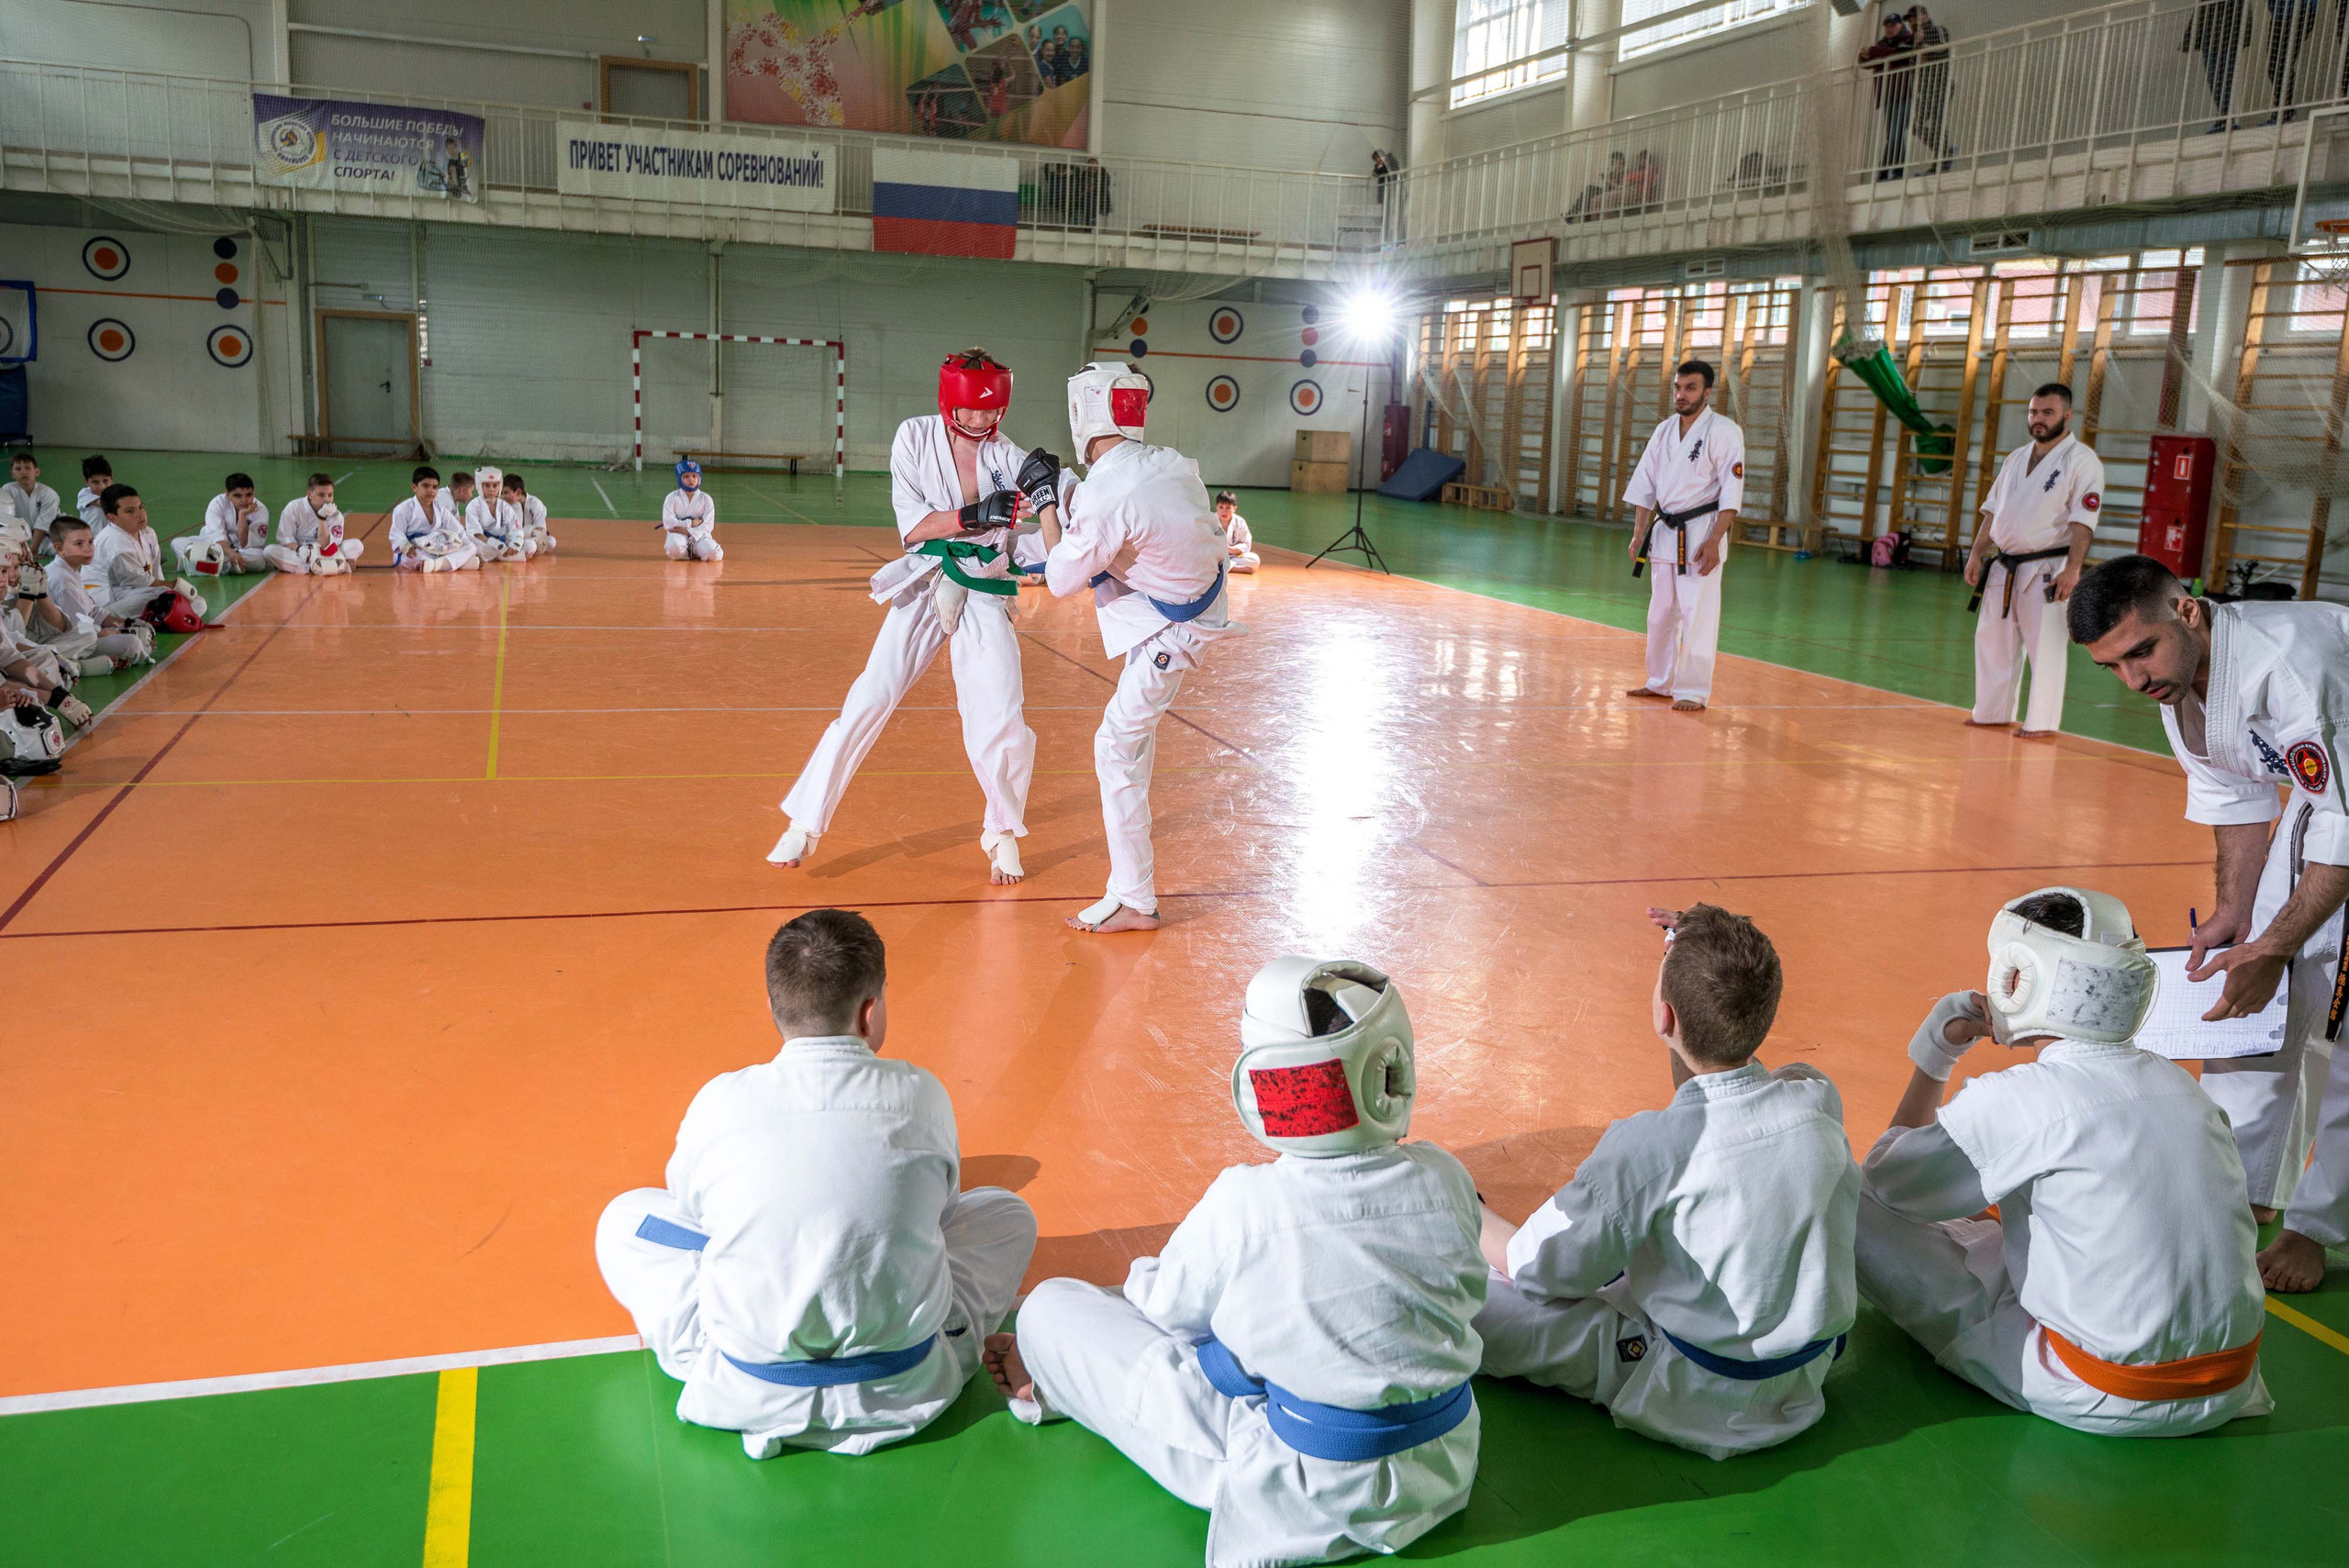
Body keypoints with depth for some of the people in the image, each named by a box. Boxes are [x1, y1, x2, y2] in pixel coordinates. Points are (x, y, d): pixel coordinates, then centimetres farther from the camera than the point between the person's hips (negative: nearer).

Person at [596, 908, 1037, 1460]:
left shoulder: (719, 1103, -10)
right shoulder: (922, 1094, -8)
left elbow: (688, 1202, 10)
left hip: (748, 1393, 0)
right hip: (907, 1391, 1)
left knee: (625, 1217, 19)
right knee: (1004, 1210, 22)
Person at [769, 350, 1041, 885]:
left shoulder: (1007, 458, -3)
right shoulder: (916, 437, -3)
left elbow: (1033, 547, -6)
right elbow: (912, 524, -10)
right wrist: (975, 515, -24)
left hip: (986, 595, 0)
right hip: (924, 588, 0)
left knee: (1000, 720, -8)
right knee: (869, 701, -4)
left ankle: (1003, 834, 17)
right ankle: (804, 824, 7)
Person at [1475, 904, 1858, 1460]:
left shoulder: (1648, 1145, -30)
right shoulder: (1817, 1097, -13)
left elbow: (1535, 1268, -17)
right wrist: (1703, 958, 0)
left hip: (1698, 1406, -6)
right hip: (1807, 1379, 7)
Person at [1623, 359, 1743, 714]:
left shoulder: (1724, 431, -9)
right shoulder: (1664, 431, 10)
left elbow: (1731, 491, -14)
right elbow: (1646, 485, 14)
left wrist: (1713, 541, -20)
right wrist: (1639, 533, 10)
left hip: (1701, 534, -7)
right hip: (1666, 532, 7)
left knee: (1697, 615, -7)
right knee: (1661, 612, 14)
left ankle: (1693, 693, 0)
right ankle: (1661, 683, 28)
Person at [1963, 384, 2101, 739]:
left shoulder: (2081, 460, -7)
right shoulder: (2016, 458, 14)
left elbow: (2083, 521, -15)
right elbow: (1992, 511, 17)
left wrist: (2072, 569, -23)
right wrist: (1977, 554, 10)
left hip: (2047, 570, -7)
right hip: (2005, 567, 7)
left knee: (2046, 645, -5)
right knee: (1993, 639, 12)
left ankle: (2042, 722, 3)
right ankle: (1993, 713, 23)